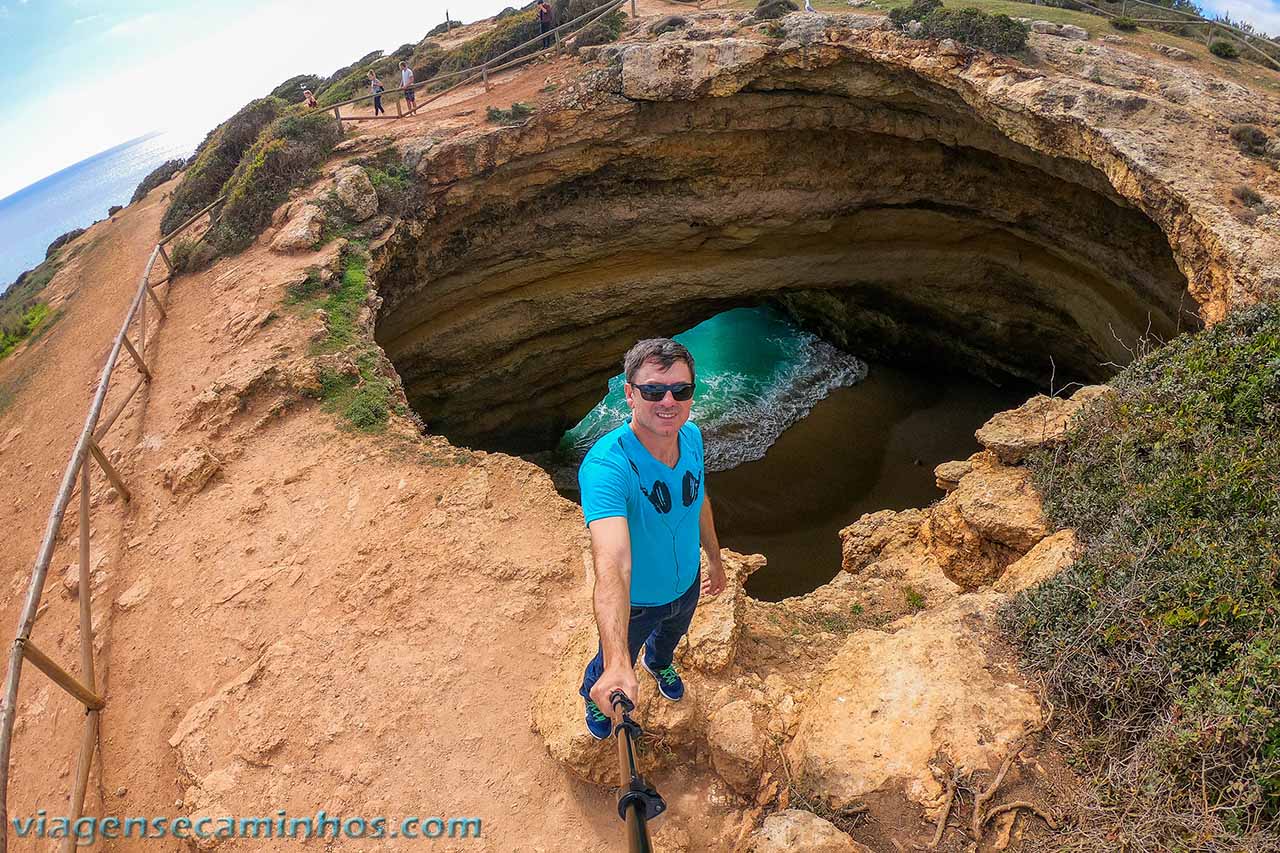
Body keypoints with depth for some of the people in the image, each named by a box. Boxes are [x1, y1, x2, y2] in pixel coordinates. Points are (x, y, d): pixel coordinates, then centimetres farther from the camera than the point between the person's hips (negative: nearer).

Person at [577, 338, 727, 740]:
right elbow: (612, 565, -54)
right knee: (613, 664, 25)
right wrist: (617, 664, -64)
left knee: (670, 636, 36)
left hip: (686, 586, 5)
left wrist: (715, 560, 14)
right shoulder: (605, 465, -42)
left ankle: (658, 663, 73)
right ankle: (594, 694, 61)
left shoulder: (691, 436, -19)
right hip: (635, 602, -5)